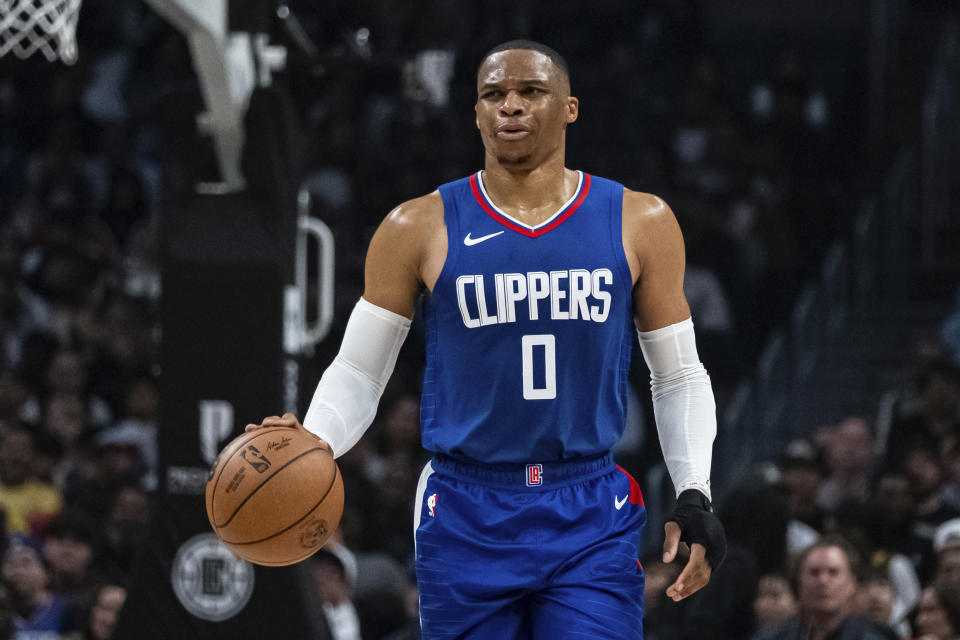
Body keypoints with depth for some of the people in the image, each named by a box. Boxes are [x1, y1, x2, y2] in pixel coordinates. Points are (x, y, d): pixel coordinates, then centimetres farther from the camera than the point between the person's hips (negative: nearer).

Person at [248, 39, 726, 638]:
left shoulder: (640, 223, 3)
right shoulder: (421, 229, 1)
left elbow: (679, 377, 11)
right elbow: (357, 373, 5)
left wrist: (695, 496, -1)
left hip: (591, 521, 0)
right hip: (467, 519, 0)